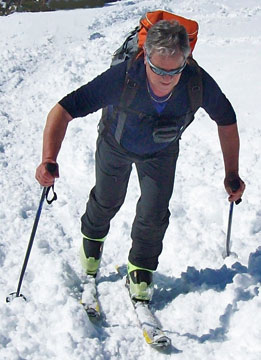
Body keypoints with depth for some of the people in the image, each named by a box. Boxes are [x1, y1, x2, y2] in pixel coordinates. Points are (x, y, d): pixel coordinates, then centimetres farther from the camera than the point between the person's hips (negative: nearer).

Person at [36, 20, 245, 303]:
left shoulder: (199, 83, -36)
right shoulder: (121, 78, -43)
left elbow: (226, 121, -16)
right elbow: (63, 111, -42)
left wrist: (232, 174, -13)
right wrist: (49, 160, -54)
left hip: (161, 151, 1)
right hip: (116, 144, -1)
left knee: (154, 214, -5)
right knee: (107, 201, 21)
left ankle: (139, 273, 23)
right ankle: (92, 240, 55)